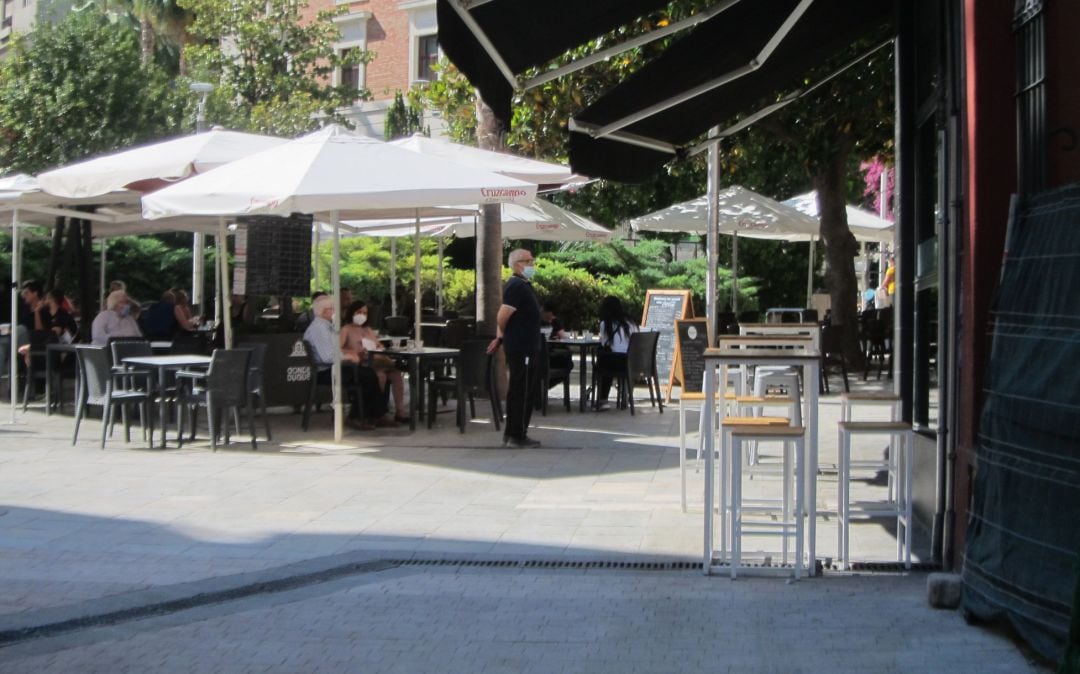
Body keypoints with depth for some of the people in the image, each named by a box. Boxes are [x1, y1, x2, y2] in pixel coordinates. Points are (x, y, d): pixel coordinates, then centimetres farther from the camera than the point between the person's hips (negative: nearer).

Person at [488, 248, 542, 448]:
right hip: (522, 349, -10)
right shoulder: (517, 287, -17)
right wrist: (502, 337, -6)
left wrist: (501, 337, 16)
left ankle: (512, 434, 21)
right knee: (523, 392, -5)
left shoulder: (521, 285, 16)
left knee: (517, 391, 15)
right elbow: (502, 317, -23)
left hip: (525, 347, 10)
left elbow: (504, 317, 22)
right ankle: (518, 435, 1)